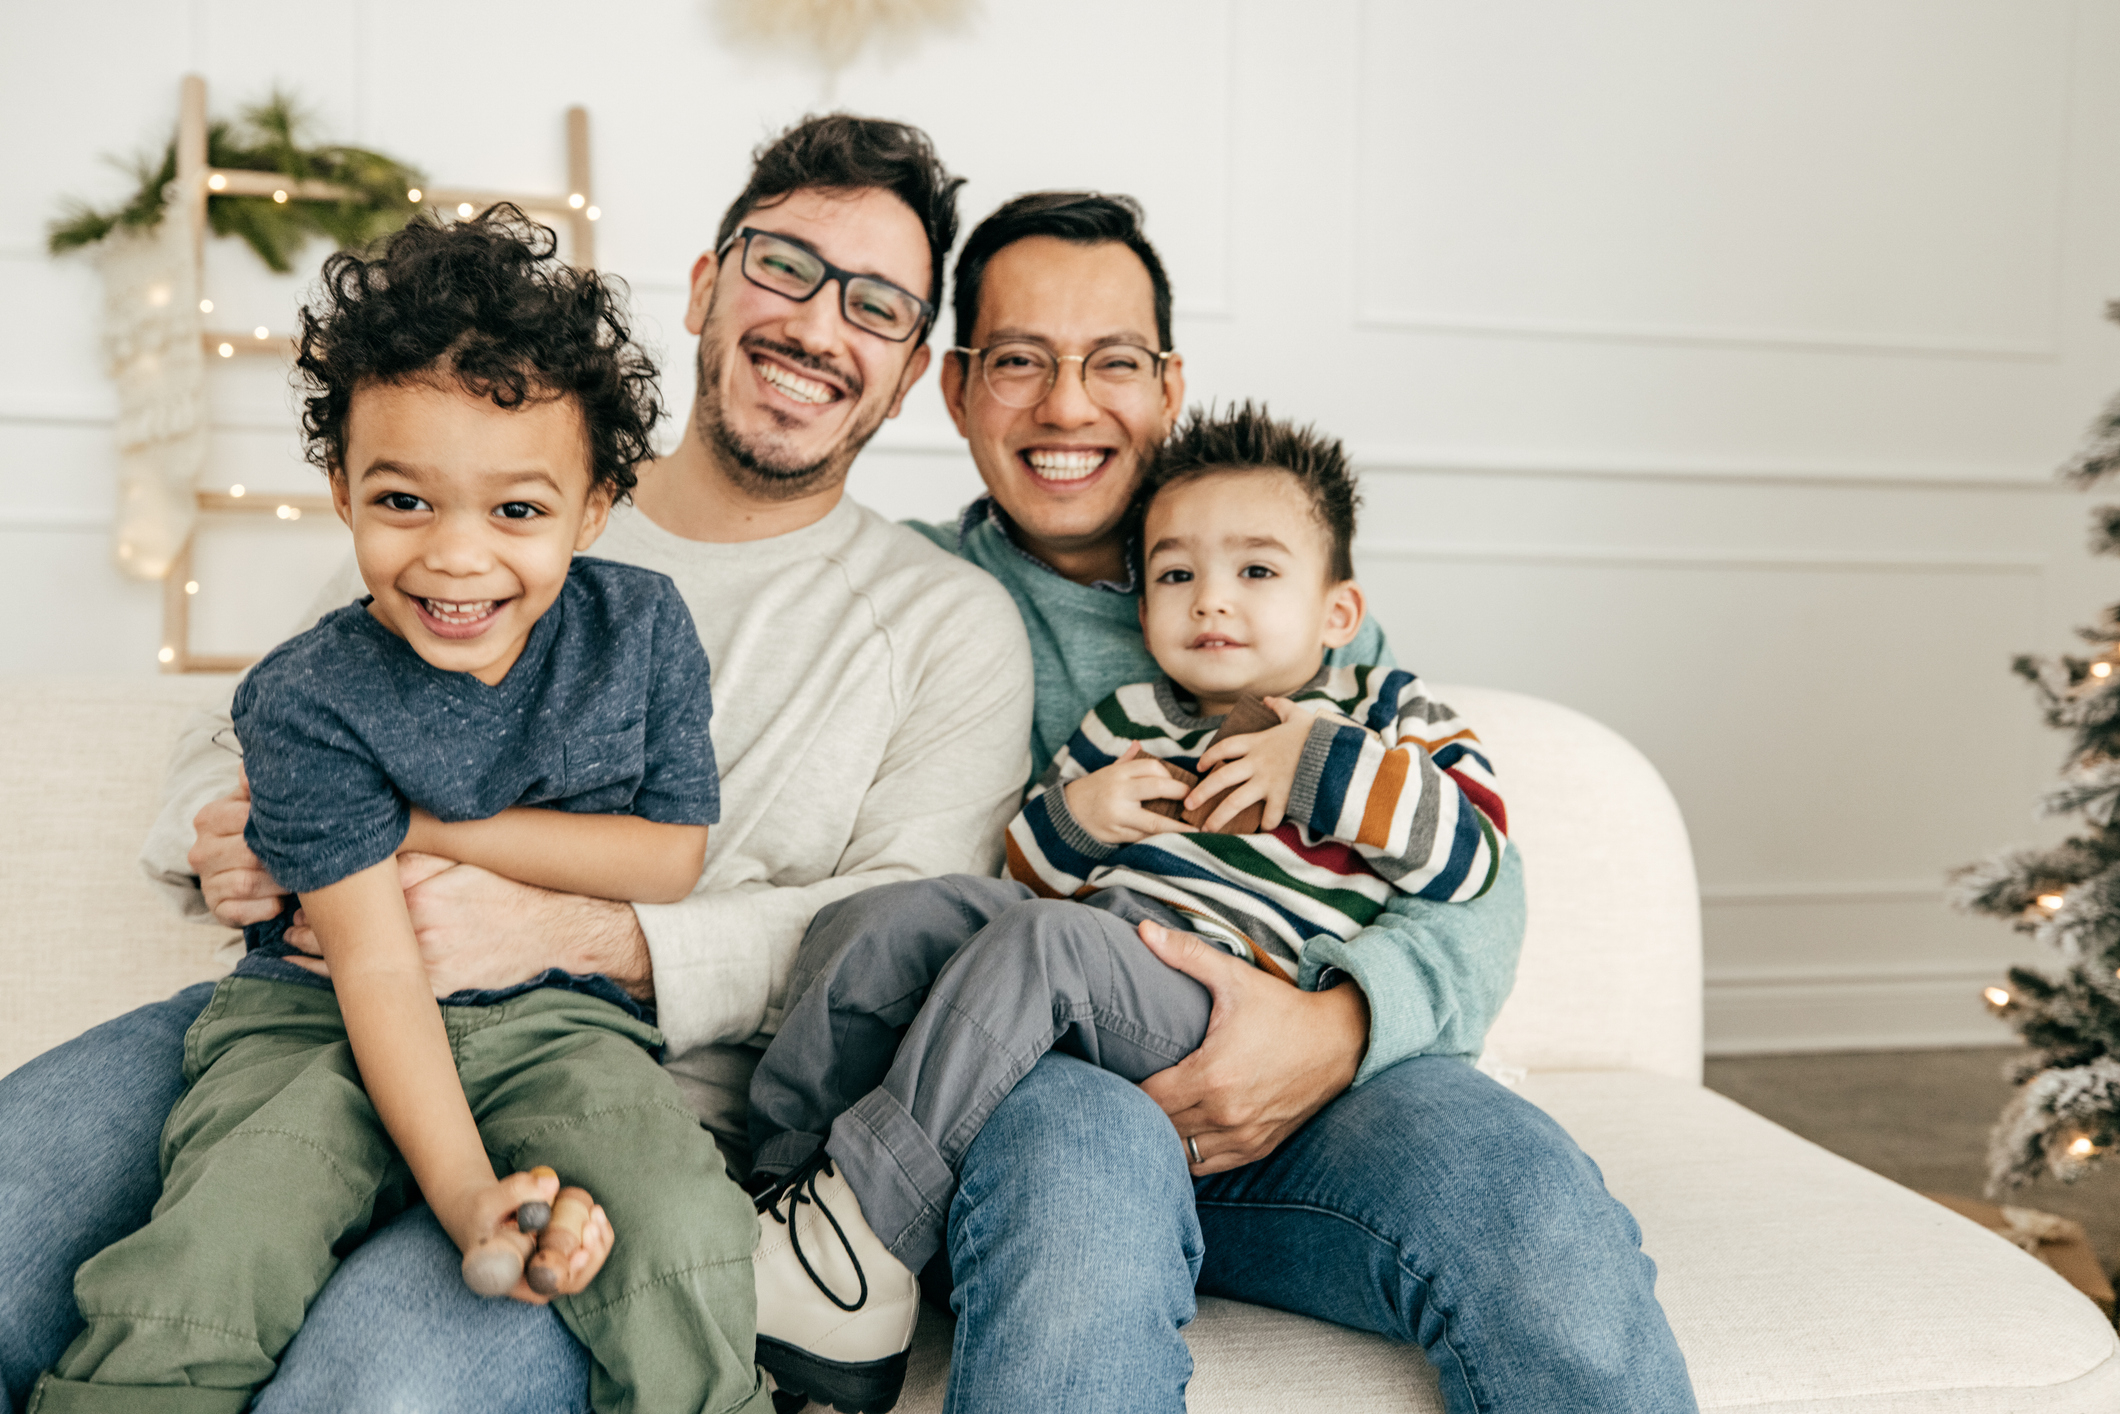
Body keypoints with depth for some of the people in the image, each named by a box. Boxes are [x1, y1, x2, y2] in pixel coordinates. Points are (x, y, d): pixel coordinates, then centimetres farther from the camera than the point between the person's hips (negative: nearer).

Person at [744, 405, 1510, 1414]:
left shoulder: (1383, 718, 14)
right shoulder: (1128, 722, 25)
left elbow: (1470, 854, -2)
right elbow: (1028, 873, 28)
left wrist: (1322, 764, -8)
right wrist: (1073, 817, 6)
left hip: (1221, 1011, -6)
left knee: (1047, 940, -34)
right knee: (869, 925, -9)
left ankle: (850, 1244, -30)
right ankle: (782, 1183, -4)